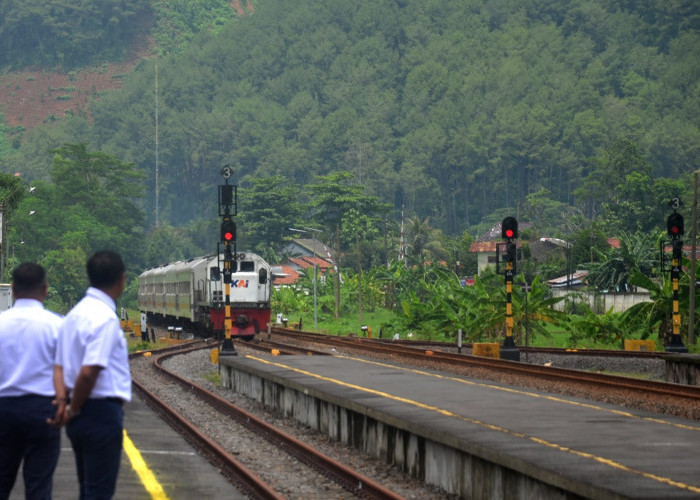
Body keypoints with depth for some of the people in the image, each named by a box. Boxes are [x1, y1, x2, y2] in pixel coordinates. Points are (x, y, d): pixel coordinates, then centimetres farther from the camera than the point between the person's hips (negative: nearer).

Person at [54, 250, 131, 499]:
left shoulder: (75, 314, 11)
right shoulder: (105, 318, -18)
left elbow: (59, 367, 12)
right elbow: (89, 372, -24)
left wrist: (63, 402, 0)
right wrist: (73, 409, -11)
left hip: (80, 416, 9)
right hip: (102, 412, -9)